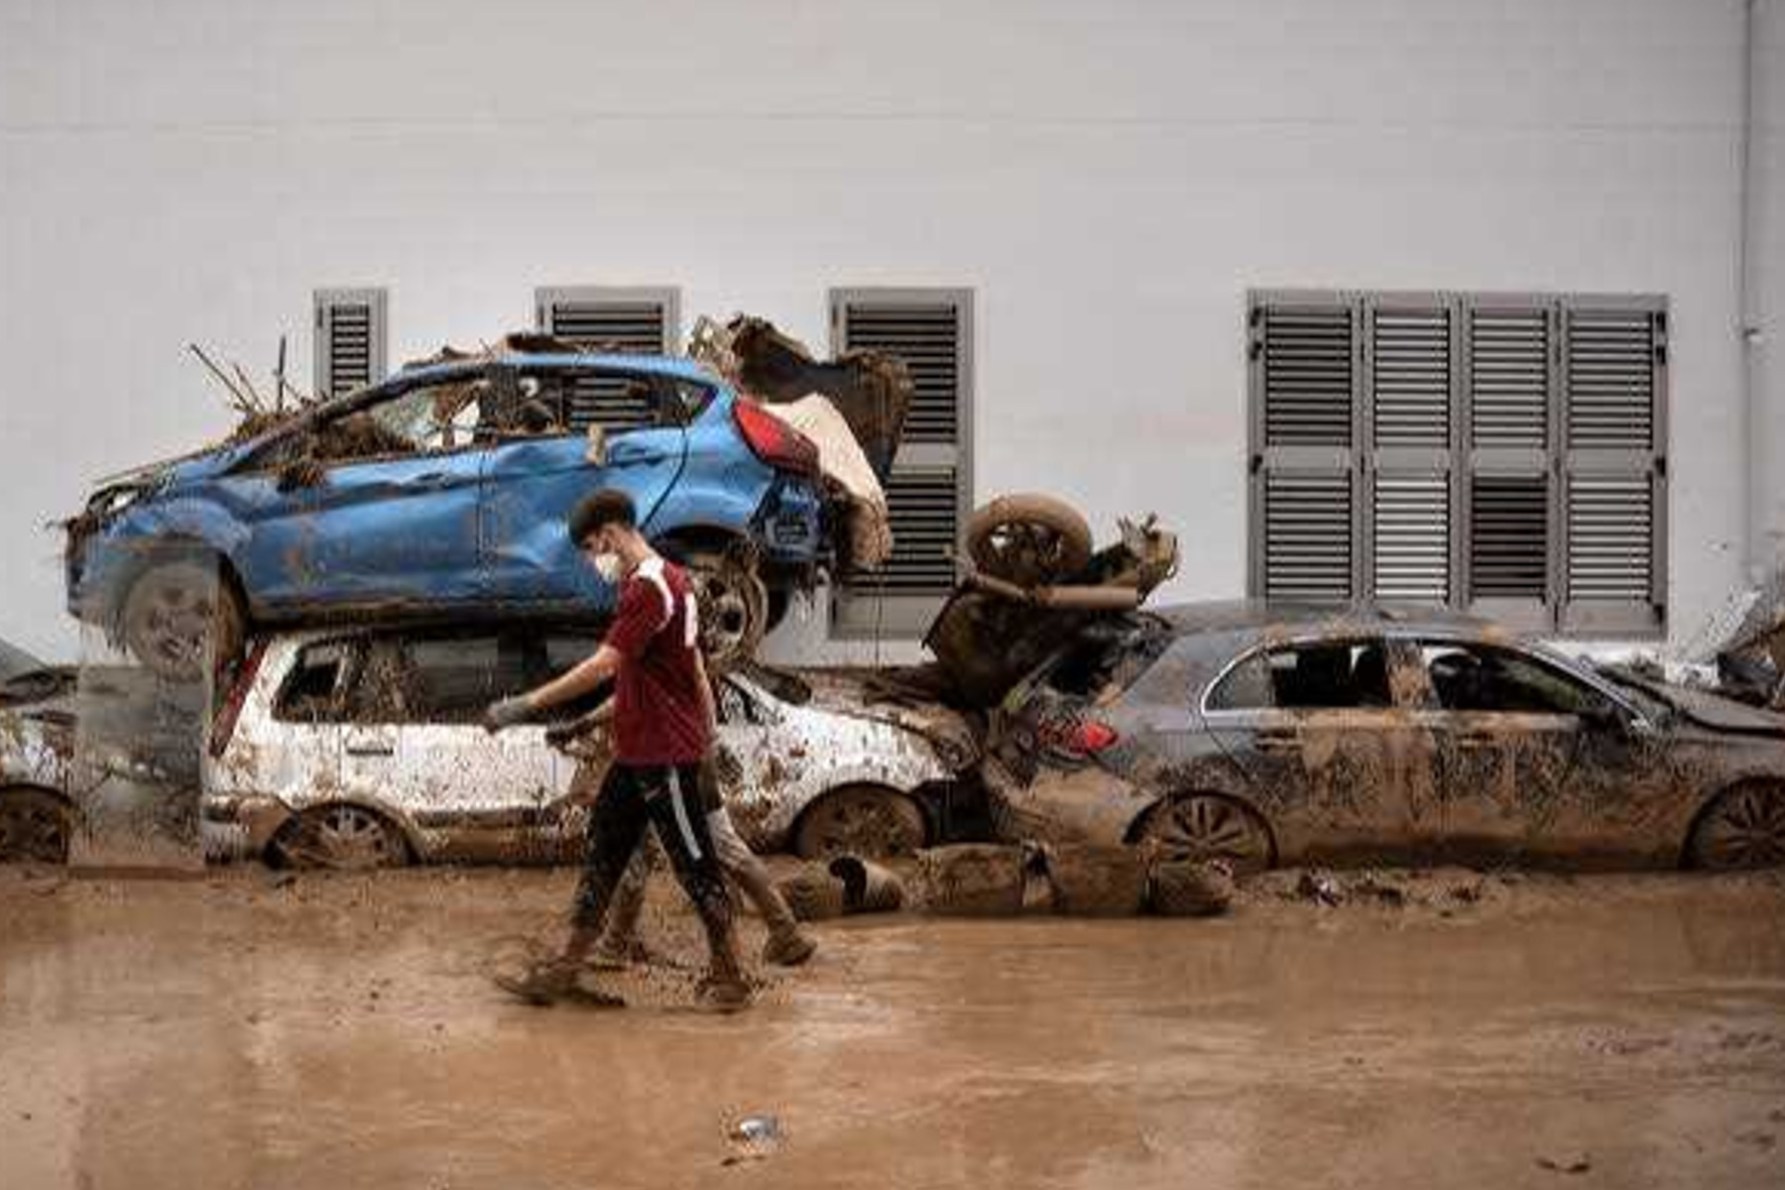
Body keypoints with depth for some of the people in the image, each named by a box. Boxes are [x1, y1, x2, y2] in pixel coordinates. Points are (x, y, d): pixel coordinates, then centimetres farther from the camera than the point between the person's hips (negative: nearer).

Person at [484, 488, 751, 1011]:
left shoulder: (648, 587, -19)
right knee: (601, 854, 12)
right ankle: (566, 968, 18)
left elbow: (603, 665, -27)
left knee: (695, 863, 0)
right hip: (637, 752, 10)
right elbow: (693, 668, 19)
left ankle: (728, 976, 10)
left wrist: (528, 704, -26)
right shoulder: (667, 580, 14)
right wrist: (709, 735, 21)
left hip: (665, 754, -10)